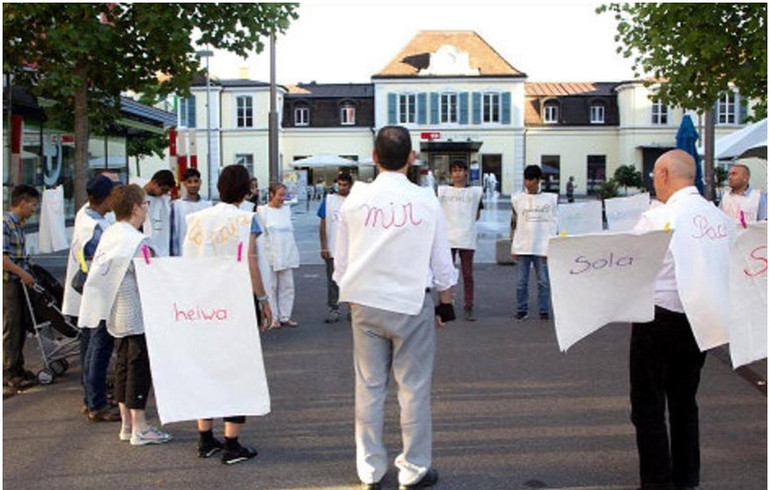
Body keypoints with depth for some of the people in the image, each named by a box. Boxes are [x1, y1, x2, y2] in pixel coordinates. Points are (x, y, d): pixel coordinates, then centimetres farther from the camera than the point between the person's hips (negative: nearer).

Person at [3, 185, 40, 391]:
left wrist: (26, 269, 15)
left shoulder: (18, 224, 13)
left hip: (19, 282, 9)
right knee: (11, 328, -2)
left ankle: (18, 368, 24)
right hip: (8, 282, -9)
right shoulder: (5, 223, -15)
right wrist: (22, 273, -21)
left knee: (21, 326, 14)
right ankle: (9, 374, 6)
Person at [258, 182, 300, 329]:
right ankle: (273, 318, 7)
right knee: (271, 287, 0)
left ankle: (285, 316, 13)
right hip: (270, 255, -5)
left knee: (287, 286, 6)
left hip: (286, 255, 5)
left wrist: (292, 253, 13)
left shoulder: (287, 210, 11)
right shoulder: (262, 211, -4)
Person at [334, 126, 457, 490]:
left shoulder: (355, 200, -3)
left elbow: (341, 262, 4)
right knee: (414, 388, 7)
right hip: (413, 304, -2)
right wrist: (445, 305, 12)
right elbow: (442, 263, -1)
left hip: (365, 303, 2)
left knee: (369, 387, 10)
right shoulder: (426, 201, -7)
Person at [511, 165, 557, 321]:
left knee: (543, 281, 2)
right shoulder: (518, 199, 7)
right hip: (522, 247, 1)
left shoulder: (549, 199, 4)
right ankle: (521, 310, 11)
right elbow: (514, 223, 9)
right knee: (522, 281, 3)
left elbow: (552, 225, 5)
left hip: (542, 247, -1)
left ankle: (544, 311, 10)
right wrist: (513, 247, 4)